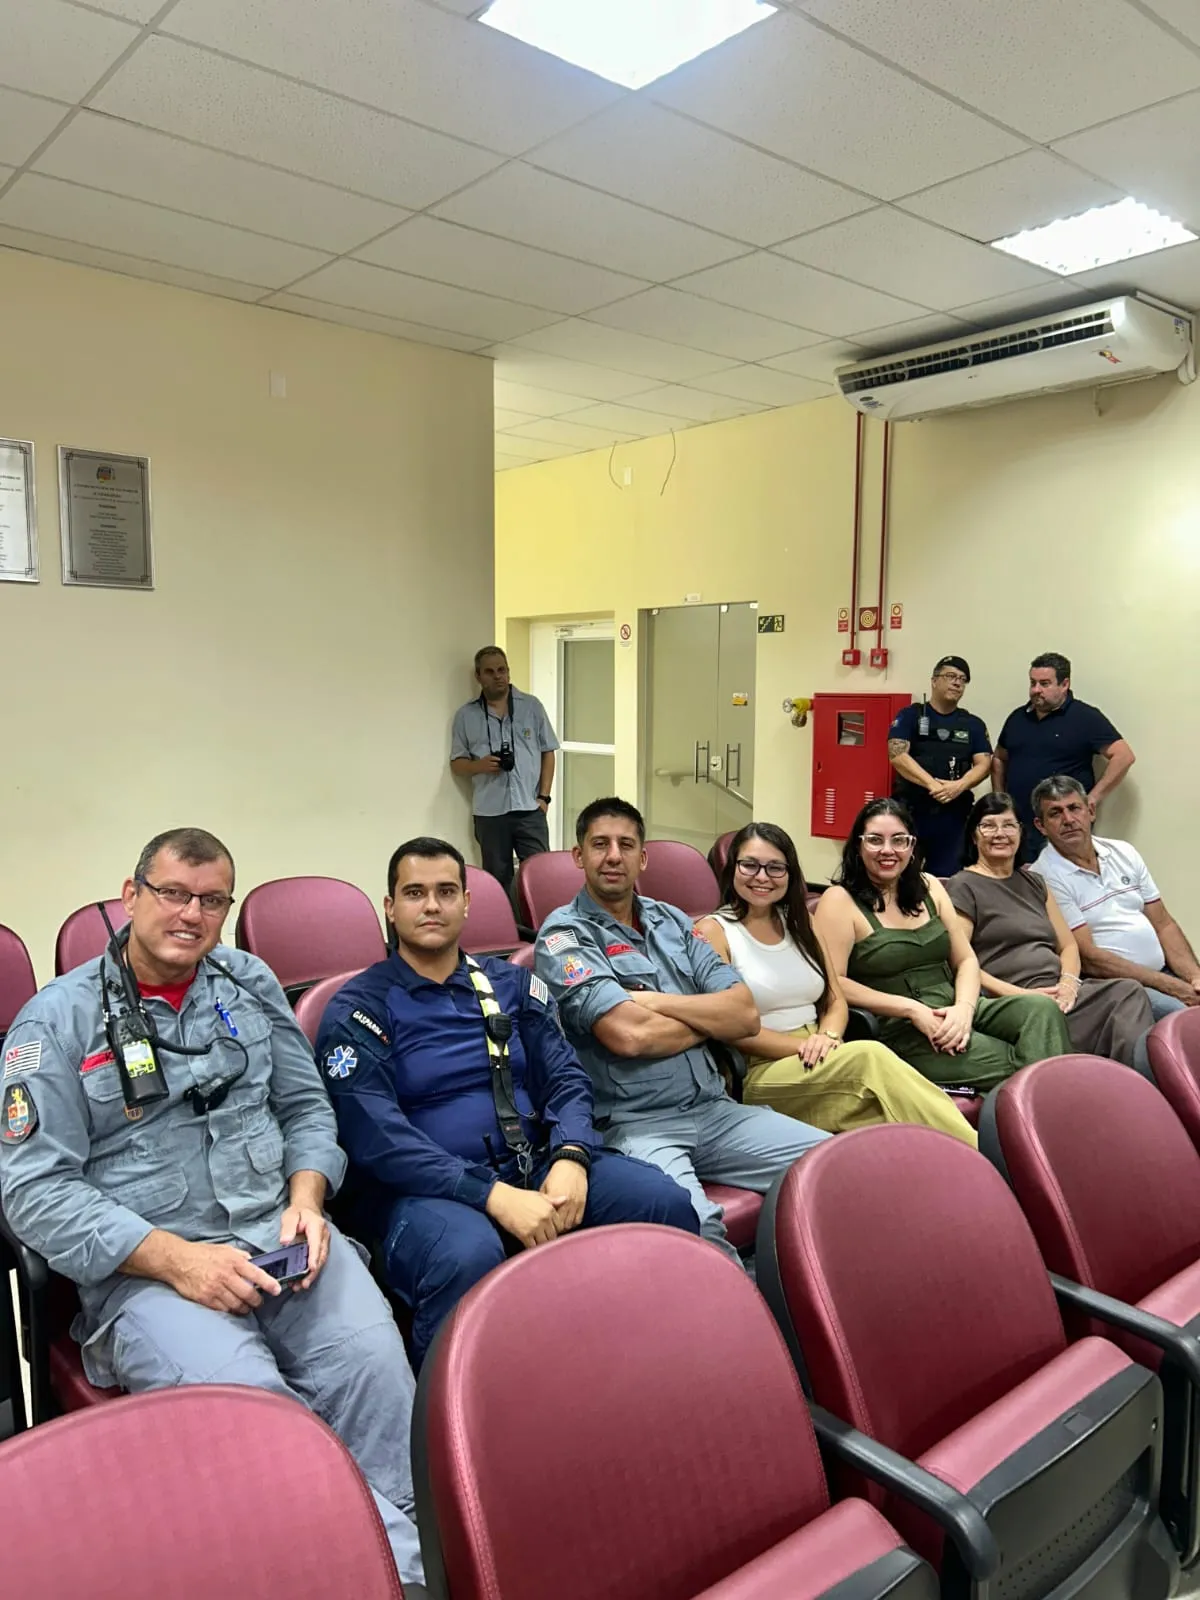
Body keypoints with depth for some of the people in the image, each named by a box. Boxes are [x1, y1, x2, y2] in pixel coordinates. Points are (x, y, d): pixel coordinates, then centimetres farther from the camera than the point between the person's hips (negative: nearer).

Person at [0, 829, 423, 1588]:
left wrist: (306, 1198, -3)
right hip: (142, 1265, -3)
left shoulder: (251, 983, 14)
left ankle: (414, 1557, -12)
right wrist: (174, 1258, -16)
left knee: (371, 1360, -26)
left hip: (279, 1233, 3)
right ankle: (392, 1562, -20)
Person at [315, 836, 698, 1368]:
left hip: (536, 1167, 4)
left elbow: (566, 1078, 8)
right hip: (427, 1187, -4)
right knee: (467, 1255, -38)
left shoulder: (512, 983, 14)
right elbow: (375, 1136, -11)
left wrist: (570, 1158, -15)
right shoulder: (357, 1009, 0)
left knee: (668, 1204, -18)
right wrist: (494, 1195, -22)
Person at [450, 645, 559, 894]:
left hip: (530, 808, 0)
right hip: (489, 812, 1)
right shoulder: (465, 715, 5)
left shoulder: (532, 706, 5)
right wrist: (478, 765, -14)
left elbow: (547, 752, 7)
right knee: (497, 878, 8)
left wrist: (544, 796, -2)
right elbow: (456, 764, 7)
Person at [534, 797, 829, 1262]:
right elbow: (629, 1035, -18)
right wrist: (710, 1018, -1)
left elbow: (746, 1015, 4)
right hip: (633, 1124, -6)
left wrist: (655, 1000, -8)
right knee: (693, 1226, -34)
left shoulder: (671, 921, 14)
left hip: (715, 1110, 6)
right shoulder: (564, 934, -4)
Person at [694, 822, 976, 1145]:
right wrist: (804, 1045, -16)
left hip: (818, 1067, 6)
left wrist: (827, 1037, -9)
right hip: (758, 1075, -6)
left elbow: (836, 1002, 13)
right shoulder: (714, 931, -3)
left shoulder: (799, 922, 16)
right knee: (869, 1056, -30)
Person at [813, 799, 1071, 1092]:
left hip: (954, 1011, 7)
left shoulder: (928, 887, 15)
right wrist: (911, 1009, -18)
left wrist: (964, 1008, -9)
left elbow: (966, 960, 13)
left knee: (1041, 1007, -20)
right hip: (897, 1029, -6)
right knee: (1015, 1065, -25)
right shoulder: (840, 901, -4)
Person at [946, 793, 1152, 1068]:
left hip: (1060, 995, 7)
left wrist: (1068, 983, 1)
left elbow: (1068, 945, 24)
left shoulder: (1033, 882, 26)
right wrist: (1020, 995, -15)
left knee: (1128, 991, -24)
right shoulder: (963, 888, 4)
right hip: (1014, 1006, -7)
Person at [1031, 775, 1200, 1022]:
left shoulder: (1123, 852, 12)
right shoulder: (1044, 878, -9)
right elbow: (1089, 958, -13)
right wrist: (1172, 986, -14)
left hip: (1163, 970, 6)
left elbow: (1163, 925, 14)